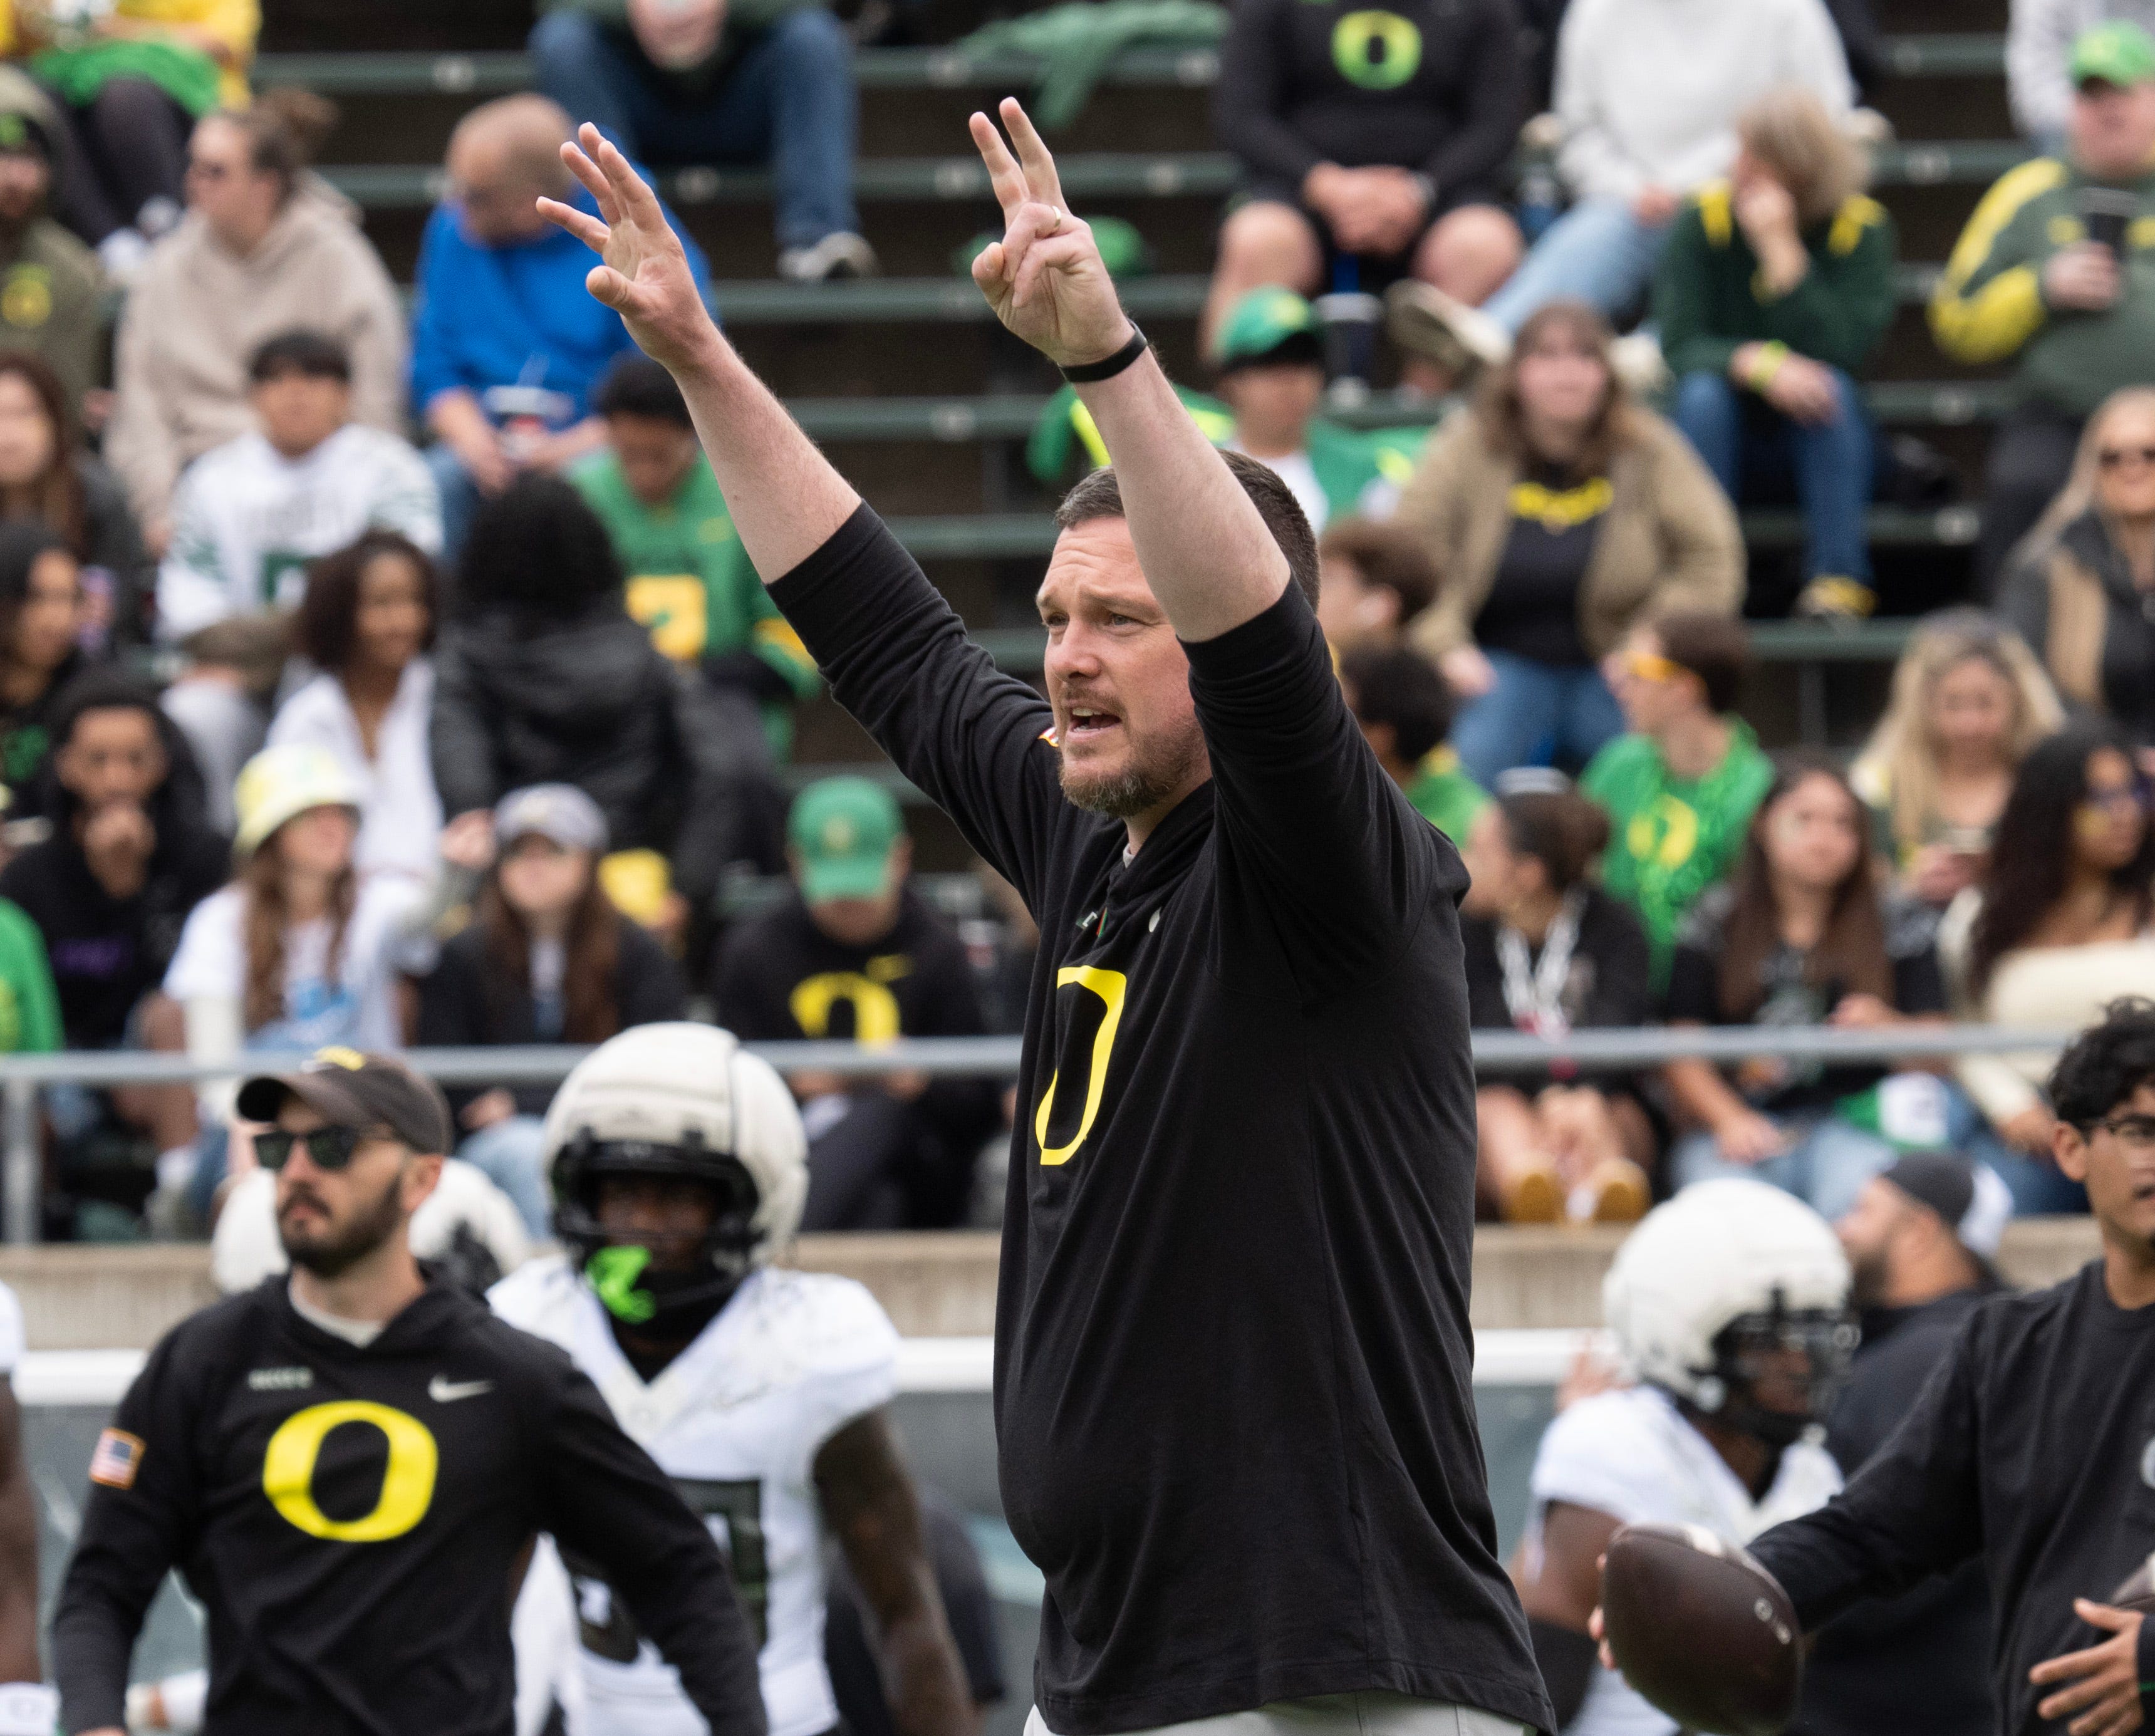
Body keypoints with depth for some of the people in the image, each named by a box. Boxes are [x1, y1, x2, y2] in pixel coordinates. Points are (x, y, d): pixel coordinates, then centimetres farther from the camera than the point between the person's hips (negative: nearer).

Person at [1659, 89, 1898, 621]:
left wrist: (1781, 250, -30)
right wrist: (1758, 363, -37)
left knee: (1831, 386, -31)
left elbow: (1845, 352, -26)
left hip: (1824, 439, -1)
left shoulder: (1860, 228, -12)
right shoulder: (1704, 220, -9)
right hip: (1732, 439, 1)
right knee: (1703, 391, -29)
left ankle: (1839, 577, -31)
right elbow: (1681, 344, -18)